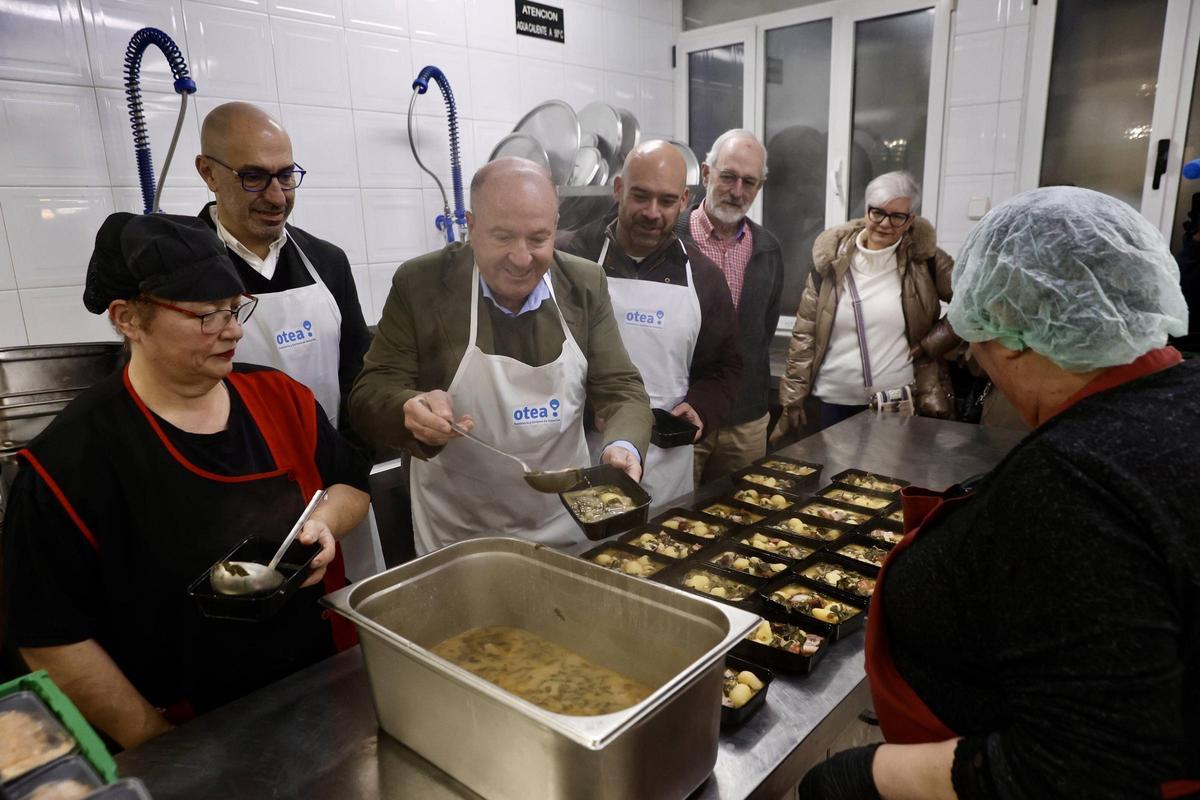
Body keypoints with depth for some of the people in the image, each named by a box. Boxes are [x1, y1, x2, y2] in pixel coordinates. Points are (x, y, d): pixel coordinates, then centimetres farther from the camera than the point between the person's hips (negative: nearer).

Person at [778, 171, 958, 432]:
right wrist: (794, 397, 0)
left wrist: (930, 344, -7)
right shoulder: (832, 260, -2)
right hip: (836, 400, 1)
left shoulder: (924, 259, -4)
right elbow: (805, 332, 1)